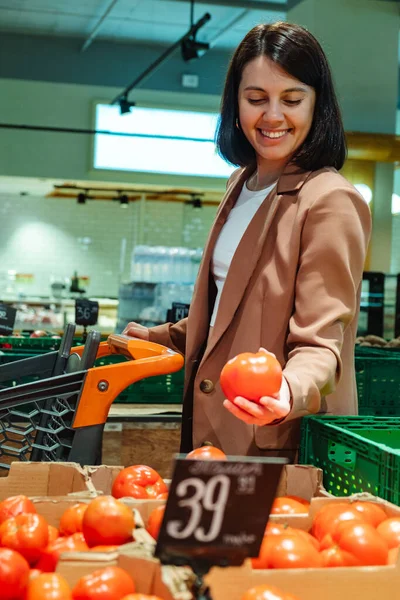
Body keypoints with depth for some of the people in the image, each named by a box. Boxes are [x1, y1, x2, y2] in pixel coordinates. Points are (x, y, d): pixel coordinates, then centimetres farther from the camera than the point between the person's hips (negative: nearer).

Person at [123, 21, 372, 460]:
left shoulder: (331, 201, -16)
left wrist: (291, 392, -38)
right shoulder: (242, 184, 10)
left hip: (280, 443, -7)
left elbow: (319, 340, -19)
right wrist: (159, 338, 31)